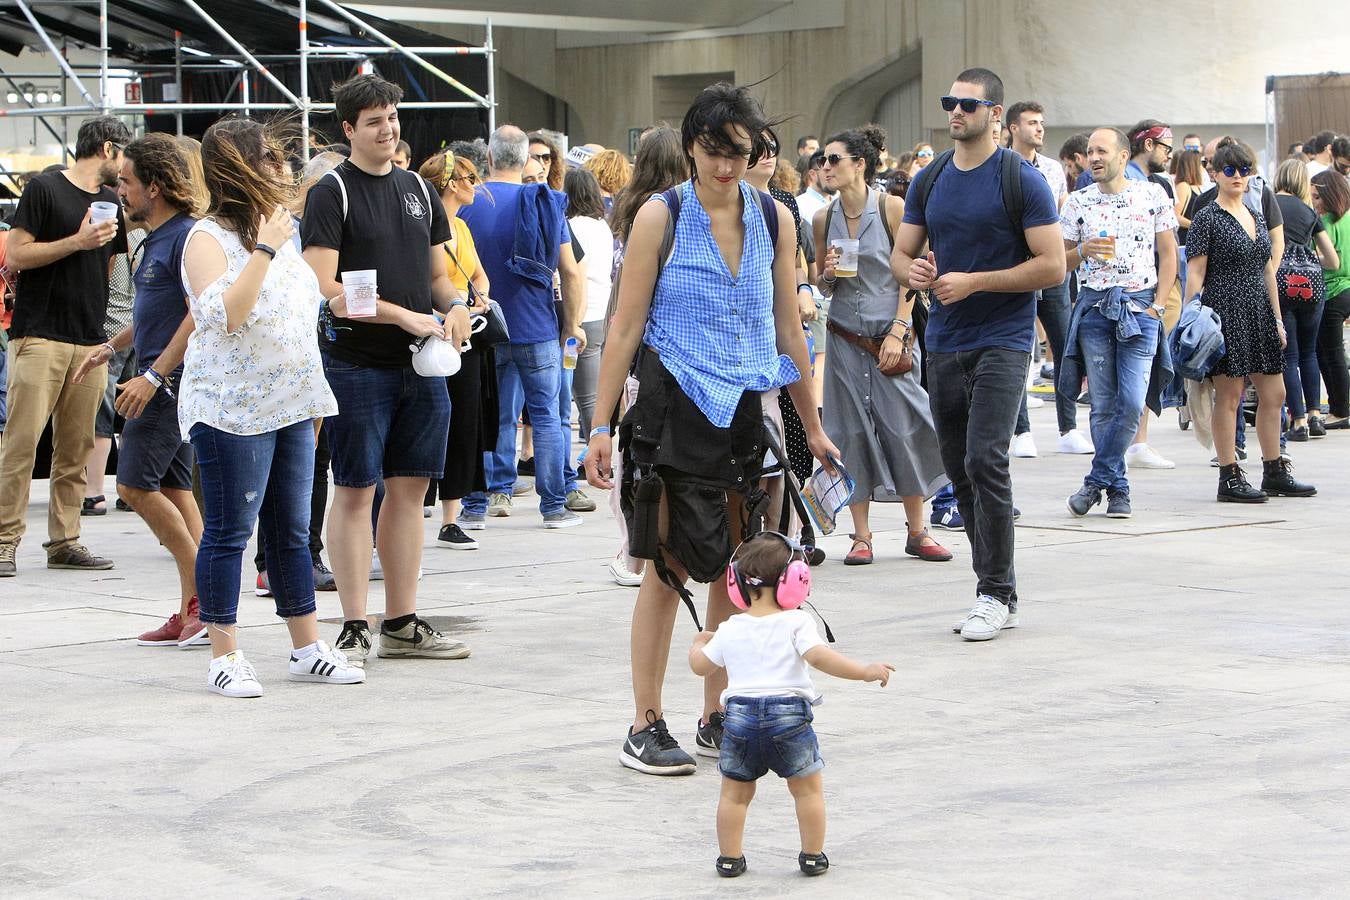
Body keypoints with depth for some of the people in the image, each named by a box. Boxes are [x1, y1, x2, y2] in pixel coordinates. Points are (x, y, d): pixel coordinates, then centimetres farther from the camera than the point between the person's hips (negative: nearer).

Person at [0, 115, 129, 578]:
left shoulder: (109, 201, 18)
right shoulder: (45, 188, -2)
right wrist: (78, 242, -14)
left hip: (90, 340, 6)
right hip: (40, 335, -6)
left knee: (76, 445, 4)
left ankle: (64, 540, 8)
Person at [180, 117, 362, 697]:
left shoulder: (276, 231, 14)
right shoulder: (208, 238, -12)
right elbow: (222, 314, -26)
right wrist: (265, 249, -27)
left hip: (291, 406, 8)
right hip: (233, 410, -8)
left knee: (292, 532, 12)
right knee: (229, 534, -3)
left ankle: (307, 648, 17)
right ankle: (225, 656, 2)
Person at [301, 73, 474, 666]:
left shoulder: (417, 189, 15)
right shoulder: (333, 192, -5)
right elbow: (323, 288, -13)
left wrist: (456, 305, 0)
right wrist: (404, 316, -17)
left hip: (421, 365, 6)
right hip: (357, 363, -6)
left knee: (409, 488, 9)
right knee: (356, 490, -3)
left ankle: (402, 623, 17)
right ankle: (354, 628, 2)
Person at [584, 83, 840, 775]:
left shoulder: (773, 220, 7)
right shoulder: (661, 217, -4)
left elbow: (788, 329, 14)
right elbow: (626, 327, -3)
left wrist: (812, 427, 16)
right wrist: (601, 425, -7)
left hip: (745, 407, 4)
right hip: (673, 407, -4)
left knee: (736, 569, 5)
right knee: (668, 564, -4)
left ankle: (716, 718, 16)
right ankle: (645, 726, 1)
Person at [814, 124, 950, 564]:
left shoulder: (892, 209, -6)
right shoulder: (824, 219, 5)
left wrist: (898, 331, -12)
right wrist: (828, 276, -8)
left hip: (892, 338, -3)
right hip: (845, 339, 3)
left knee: (904, 428, -2)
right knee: (853, 432, 2)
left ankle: (917, 531, 9)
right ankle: (861, 536, 8)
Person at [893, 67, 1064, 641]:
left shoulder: (1021, 181, -7)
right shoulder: (930, 183, 11)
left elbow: (1052, 266, -11)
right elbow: (900, 255, 16)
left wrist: (974, 281, -17)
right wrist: (914, 271, -9)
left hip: (1002, 340, -6)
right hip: (945, 343, 7)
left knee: (984, 460, -16)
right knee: (959, 469, 8)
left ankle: (997, 593, -10)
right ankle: (995, 591, 17)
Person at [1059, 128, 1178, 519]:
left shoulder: (1152, 195, 4)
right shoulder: (1078, 203, 7)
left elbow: (1168, 254, 7)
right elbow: (1059, 260, 11)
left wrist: (1157, 305, -2)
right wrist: (1083, 251, -10)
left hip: (1140, 306, -1)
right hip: (1094, 307, 1)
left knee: (1132, 402, -11)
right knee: (1103, 405, 1)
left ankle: (1097, 480, 0)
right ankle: (1117, 488, 11)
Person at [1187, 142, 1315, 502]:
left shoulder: (1256, 217, 16)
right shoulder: (1207, 219, -6)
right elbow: (1195, 275, -9)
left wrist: (1277, 319, 17)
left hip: (1259, 311, 8)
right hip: (1225, 312, -7)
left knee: (1274, 394, 9)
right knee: (1229, 396, -5)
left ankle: (1274, 472, 19)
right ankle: (1229, 478, -1)